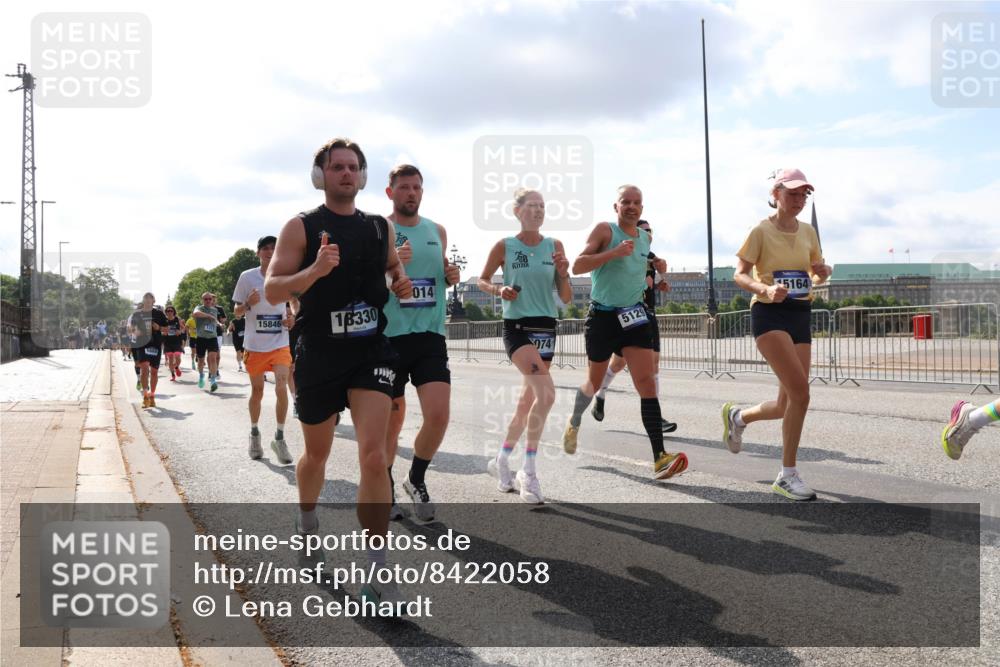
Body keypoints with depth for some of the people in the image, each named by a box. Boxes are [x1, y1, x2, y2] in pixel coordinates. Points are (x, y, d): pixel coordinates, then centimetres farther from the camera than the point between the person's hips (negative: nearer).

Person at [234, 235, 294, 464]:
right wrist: (248, 303, -19)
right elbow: (237, 313, 2)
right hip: (254, 344, 0)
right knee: (257, 391, 8)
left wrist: (291, 319, -4)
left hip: (280, 344, 0)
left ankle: (279, 438, -4)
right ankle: (254, 434, 28)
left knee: (281, 387, -14)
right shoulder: (247, 277, -2)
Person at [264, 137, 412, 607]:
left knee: (373, 454, -14)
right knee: (317, 454, 16)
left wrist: (401, 285, 0)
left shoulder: (381, 227, 8)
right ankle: (307, 523, 47)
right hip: (319, 354, -1)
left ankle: (378, 572, -9)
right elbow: (272, 290, -9)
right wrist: (315, 270, -26)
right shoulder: (301, 227, -3)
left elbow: (394, 272, 24)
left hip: (371, 351, 1)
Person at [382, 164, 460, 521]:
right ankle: (386, 489, 27)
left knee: (438, 416, -10)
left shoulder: (437, 231, 13)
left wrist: (451, 276, 4)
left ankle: (416, 479, 16)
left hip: (431, 335, 3)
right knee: (391, 423, 6)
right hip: (390, 336, -3)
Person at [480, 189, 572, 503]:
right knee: (546, 393, -23)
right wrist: (500, 290, -10)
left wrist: (563, 274, -12)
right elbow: (482, 280, 10)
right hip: (517, 327, -5)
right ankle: (528, 471, -11)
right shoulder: (504, 246, -3)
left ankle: (501, 460, 33)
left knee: (528, 400, 12)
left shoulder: (555, 246, 5)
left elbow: (566, 298, 7)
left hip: (546, 328, 5)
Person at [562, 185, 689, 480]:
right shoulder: (604, 230, -7)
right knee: (594, 383, 13)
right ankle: (574, 423, 45)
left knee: (646, 382, -11)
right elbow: (577, 266, -17)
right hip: (602, 315, -3)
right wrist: (614, 252, -27)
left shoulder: (645, 237, 10)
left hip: (633, 315, 4)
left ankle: (660, 458, -18)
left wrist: (657, 269, 7)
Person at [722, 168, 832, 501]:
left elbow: (816, 273, 20)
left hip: (801, 315, 7)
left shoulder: (808, 232, 12)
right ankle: (788, 475, -9)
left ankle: (738, 416, 35)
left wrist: (824, 271, -4)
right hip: (770, 313, -6)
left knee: (788, 405, 3)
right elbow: (739, 275, -8)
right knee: (800, 391, -21)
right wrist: (765, 289, -27)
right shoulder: (761, 231, -5)